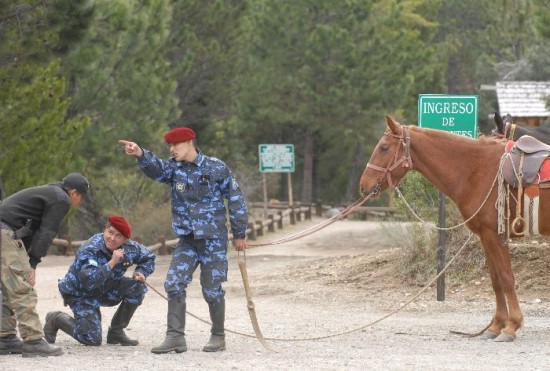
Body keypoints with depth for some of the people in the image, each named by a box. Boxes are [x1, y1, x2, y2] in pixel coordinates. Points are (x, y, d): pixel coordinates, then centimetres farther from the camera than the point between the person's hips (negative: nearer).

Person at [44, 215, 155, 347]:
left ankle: (116, 331, -2)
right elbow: (90, 282, -44)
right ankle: (56, 319, 9)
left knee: (137, 286, -17)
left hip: (107, 291, 6)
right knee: (92, 339, -20)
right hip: (81, 294, -6)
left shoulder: (130, 248, -12)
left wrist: (141, 272, -11)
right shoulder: (89, 250, -30)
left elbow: (149, 257, 10)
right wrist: (112, 262, -45)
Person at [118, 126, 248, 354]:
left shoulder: (216, 168, -5)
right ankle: (175, 337, -3)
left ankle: (218, 337, 15)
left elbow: (235, 199, 0)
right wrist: (140, 155, -38)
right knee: (174, 284, -6)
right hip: (187, 239, 4)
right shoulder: (174, 168, 5)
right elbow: (156, 169, -17)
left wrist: (239, 234, 3)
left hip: (214, 238, -4)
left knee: (212, 289, 0)